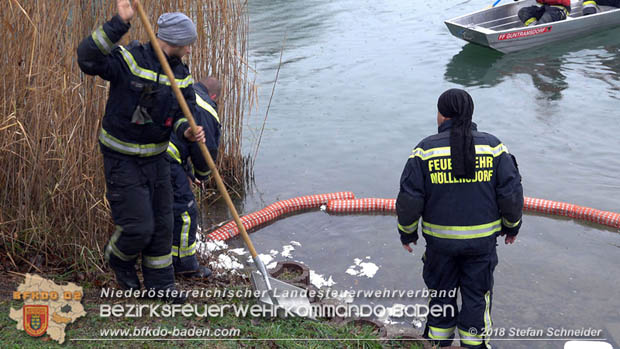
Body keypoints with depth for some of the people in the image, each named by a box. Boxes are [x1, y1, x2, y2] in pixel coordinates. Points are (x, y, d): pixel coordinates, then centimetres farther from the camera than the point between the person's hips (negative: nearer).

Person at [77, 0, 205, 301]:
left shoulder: (182, 75, 3)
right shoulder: (128, 60, -17)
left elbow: (184, 114, 2)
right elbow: (87, 58, -33)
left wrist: (188, 131, -22)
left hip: (156, 158, 7)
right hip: (122, 160, -6)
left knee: (162, 224, 12)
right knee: (138, 226, -7)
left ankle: (159, 282, 29)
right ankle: (118, 258, 27)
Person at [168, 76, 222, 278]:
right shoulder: (206, 111, 0)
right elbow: (206, 149, 0)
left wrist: (188, 169, 34)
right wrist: (202, 174, 21)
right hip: (165, 160, -9)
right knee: (184, 210, 3)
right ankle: (185, 264, 13)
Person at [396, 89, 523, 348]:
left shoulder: (426, 150, -11)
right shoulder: (492, 146, -8)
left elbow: (409, 199, -12)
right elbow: (511, 195, -8)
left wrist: (407, 233, 3)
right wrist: (512, 226, 9)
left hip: (440, 239, 0)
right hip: (482, 239, 0)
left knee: (441, 290, 18)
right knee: (476, 293, 15)